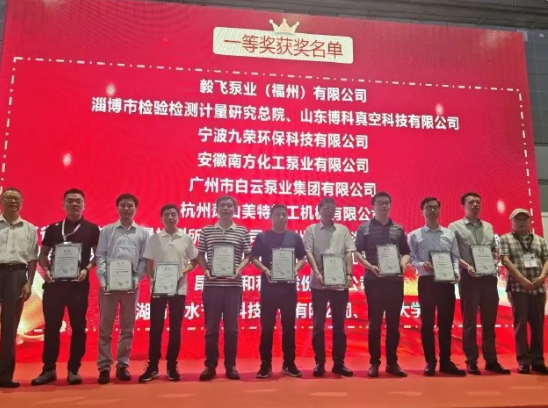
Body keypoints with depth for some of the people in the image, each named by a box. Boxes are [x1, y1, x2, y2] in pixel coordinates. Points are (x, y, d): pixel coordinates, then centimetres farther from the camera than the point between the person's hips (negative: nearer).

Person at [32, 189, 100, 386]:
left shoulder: (92, 229, 5)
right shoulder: (53, 228, 10)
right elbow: (42, 254, 14)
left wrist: (87, 269, -11)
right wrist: (46, 270, -4)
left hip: (78, 283, -1)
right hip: (54, 282, 2)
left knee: (78, 327, 3)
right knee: (51, 326, 5)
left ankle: (74, 369, 13)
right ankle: (49, 369, 16)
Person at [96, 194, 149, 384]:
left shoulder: (143, 233, 9)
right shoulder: (107, 230, 8)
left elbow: (144, 259, 6)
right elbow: (100, 256, 1)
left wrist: (137, 279, -8)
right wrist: (102, 279, -10)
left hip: (131, 283, 1)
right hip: (109, 282, -1)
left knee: (127, 325, 7)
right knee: (105, 325, 2)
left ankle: (122, 365, 17)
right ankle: (104, 366, 10)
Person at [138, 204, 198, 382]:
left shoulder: (186, 239, 2)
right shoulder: (154, 238, 3)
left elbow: (194, 262, 9)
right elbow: (149, 263, 5)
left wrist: (184, 271, -10)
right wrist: (151, 280, -9)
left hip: (179, 288, 0)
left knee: (175, 328, 6)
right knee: (155, 328, 3)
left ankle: (172, 366, 16)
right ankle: (152, 366, 12)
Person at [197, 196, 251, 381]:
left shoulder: (243, 231, 6)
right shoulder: (206, 231, 7)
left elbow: (248, 256, 5)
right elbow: (200, 254, 9)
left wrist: (238, 270, -12)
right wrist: (206, 270, -9)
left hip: (233, 284, 0)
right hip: (212, 284, 0)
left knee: (231, 327, 5)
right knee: (211, 327, 4)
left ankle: (231, 365, 15)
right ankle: (210, 365, 15)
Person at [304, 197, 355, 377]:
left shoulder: (343, 230, 11)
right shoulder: (311, 230, 4)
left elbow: (349, 252, 5)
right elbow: (308, 252, -5)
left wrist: (349, 274, -8)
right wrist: (317, 273, -18)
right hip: (319, 283, -2)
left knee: (339, 324, 8)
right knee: (318, 324, 4)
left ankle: (338, 363, 17)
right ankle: (319, 363, 13)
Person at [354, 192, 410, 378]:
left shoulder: (398, 229, 12)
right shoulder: (365, 228, 4)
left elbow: (406, 252, 14)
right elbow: (357, 252, -2)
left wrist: (403, 264, -7)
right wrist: (370, 266, -16)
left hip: (395, 279, 3)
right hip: (373, 280, -3)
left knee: (393, 322, 7)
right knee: (375, 322, 3)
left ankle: (392, 362, 17)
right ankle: (374, 362, 12)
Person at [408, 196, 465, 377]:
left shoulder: (449, 234, 11)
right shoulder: (415, 235, 3)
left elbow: (455, 257, 9)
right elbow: (410, 259, -1)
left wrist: (456, 271, -9)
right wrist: (421, 265, -20)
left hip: (446, 281, 2)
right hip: (426, 281, -2)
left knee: (446, 322, 7)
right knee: (427, 322, 3)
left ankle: (445, 361, 17)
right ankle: (430, 361, 13)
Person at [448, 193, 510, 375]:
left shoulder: (488, 227, 16)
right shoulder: (455, 227, 2)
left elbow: (495, 250, 19)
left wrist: (494, 262, -2)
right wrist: (467, 266, -19)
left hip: (489, 278, 4)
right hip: (469, 278, -4)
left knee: (489, 321, 9)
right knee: (470, 321, 2)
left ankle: (491, 360, 18)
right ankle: (471, 361, 10)